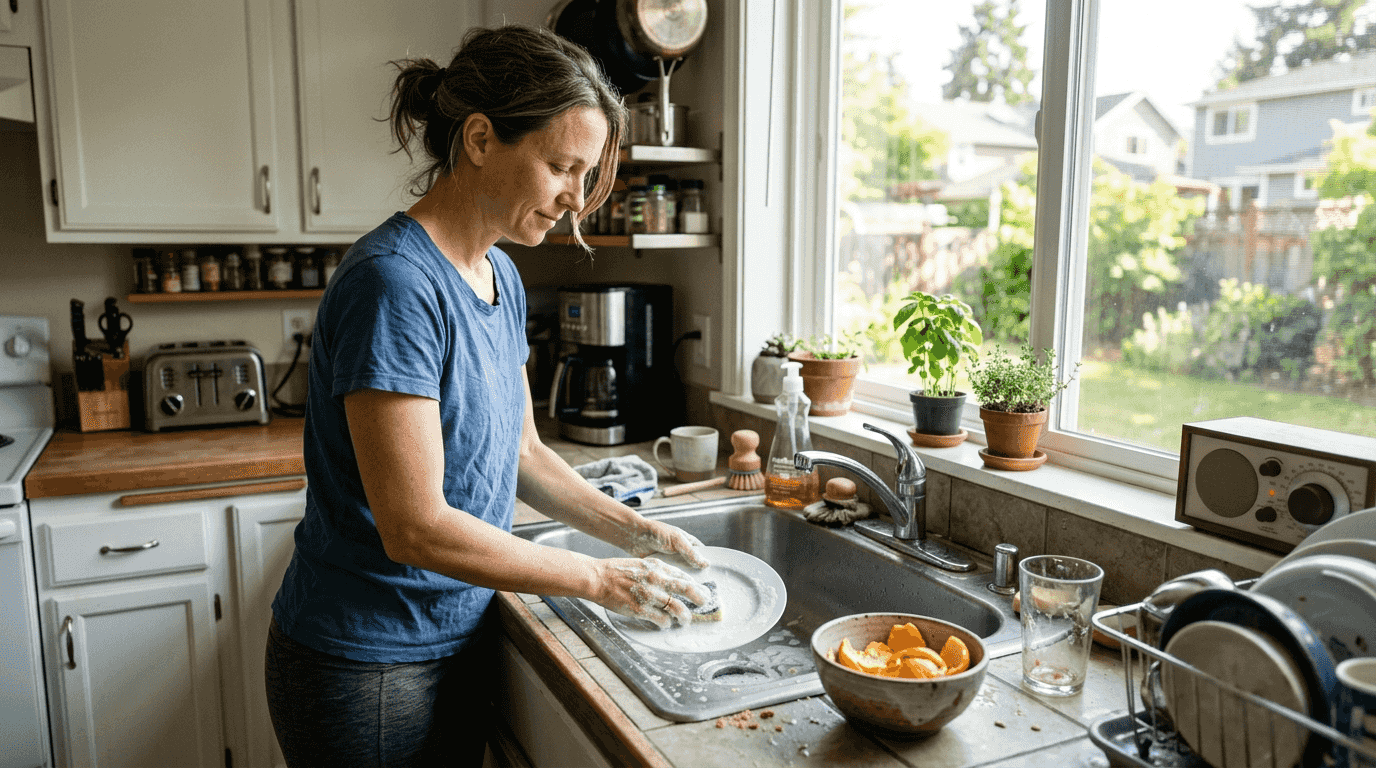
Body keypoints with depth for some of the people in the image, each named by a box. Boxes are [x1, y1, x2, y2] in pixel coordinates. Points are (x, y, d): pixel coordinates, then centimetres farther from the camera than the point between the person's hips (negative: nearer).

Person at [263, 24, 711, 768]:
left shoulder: (502, 278, 2)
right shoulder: (393, 284, -25)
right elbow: (416, 528, -26)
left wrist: (634, 531, -2)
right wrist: (601, 580, -19)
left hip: (459, 640, 7)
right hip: (367, 667, -7)